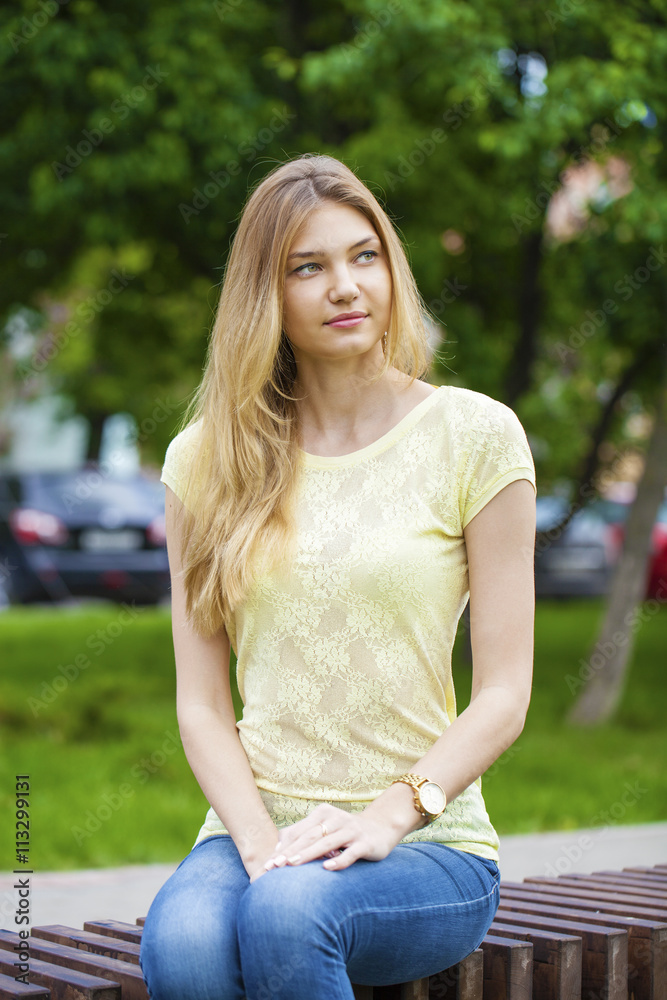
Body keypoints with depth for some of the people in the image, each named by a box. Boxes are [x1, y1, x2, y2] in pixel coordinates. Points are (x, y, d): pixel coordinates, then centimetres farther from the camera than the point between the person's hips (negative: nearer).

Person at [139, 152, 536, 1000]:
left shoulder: (475, 435, 1)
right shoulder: (207, 459, 8)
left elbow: (504, 696, 0)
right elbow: (200, 702, 6)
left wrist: (387, 815, -14)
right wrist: (260, 843, -11)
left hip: (428, 840, -1)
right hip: (255, 830, 2)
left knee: (289, 916, -34)